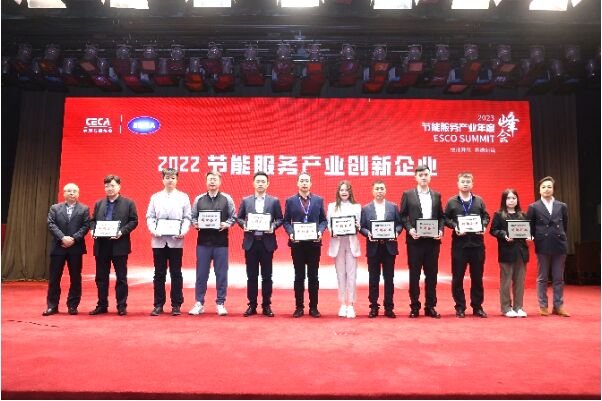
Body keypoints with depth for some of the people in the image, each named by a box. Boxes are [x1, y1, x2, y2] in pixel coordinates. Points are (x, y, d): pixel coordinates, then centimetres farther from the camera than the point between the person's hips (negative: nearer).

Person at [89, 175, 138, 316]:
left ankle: (121, 306, 11)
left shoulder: (128, 203, 1)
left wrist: (122, 232, -18)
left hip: (119, 245, -4)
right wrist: (93, 230, -5)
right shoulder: (99, 204, 14)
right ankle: (102, 305, 22)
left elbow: (134, 221, -4)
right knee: (101, 277, 11)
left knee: (121, 277, 3)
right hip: (101, 246, 4)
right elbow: (93, 220, 15)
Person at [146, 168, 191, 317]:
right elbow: (149, 216, 6)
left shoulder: (183, 197, 6)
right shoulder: (155, 197, 10)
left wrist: (183, 231, -14)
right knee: (159, 273, 6)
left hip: (176, 241, -1)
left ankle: (176, 305, 12)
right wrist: (153, 230, -11)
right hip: (158, 240, 1)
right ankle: (158, 305, 15)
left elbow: (187, 218, 2)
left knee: (176, 273, 4)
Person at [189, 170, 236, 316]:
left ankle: (220, 304, 14)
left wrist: (226, 224, -14)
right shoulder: (199, 199, 8)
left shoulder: (227, 199, 3)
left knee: (221, 274, 4)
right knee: (201, 273, 6)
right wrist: (195, 224, -10)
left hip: (221, 242, -1)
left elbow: (233, 217, 4)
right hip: (203, 241, 1)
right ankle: (199, 303, 17)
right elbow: (193, 217, 10)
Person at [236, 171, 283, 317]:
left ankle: (266, 306, 15)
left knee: (266, 276, 5)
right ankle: (252, 305, 17)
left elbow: (280, 219, 5)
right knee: (251, 276, 7)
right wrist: (244, 225, -10)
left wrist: (273, 226, -14)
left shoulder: (274, 201, 5)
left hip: (267, 242, -1)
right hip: (250, 242, 1)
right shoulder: (245, 200, 8)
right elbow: (239, 218, 10)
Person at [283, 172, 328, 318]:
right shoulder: (290, 201, 5)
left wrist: (320, 231, -11)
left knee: (313, 276, 6)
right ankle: (299, 307, 15)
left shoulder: (319, 200, 7)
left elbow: (324, 220, 7)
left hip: (314, 243, 1)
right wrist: (290, 233, -13)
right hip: (297, 243, 0)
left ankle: (313, 307, 15)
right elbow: (286, 221, 4)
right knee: (299, 276, 6)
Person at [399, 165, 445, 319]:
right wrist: (409, 229, -13)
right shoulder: (408, 194, 2)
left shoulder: (436, 195, 11)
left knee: (431, 274, 8)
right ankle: (414, 307, 14)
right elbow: (402, 216, 0)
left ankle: (430, 306, 19)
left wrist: (441, 230, -4)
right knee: (414, 275, 4)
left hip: (433, 240, 3)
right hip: (415, 240, -3)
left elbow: (441, 216, 13)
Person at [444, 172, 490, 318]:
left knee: (477, 276, 8)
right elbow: (446, 219, 1)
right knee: (457, 277, 3)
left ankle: (477, 307, 20)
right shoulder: (451, 202, 3)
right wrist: (454, 227, -15)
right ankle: (460, 307, 15)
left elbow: (486, 216, 12)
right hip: (459, 243, -2)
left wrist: (483, 226, -7)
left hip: (477, 242, 2)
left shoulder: (479, 200, 10)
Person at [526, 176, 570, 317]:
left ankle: (558, 306, 16)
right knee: (542, 278, 5)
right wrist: (536, 238, -1)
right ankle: (543, 306, 12)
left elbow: (565, 225, 13)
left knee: (559, 278, 8)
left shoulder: (562, 206, 6)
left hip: (559, 246, 2)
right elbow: (529, 227, 4)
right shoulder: (533, 207, 1)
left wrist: (559, 237, 9)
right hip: (543, 246, -2)